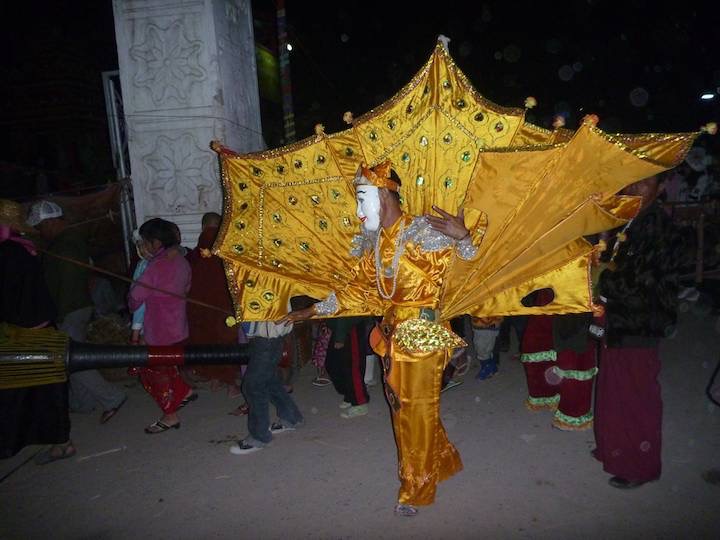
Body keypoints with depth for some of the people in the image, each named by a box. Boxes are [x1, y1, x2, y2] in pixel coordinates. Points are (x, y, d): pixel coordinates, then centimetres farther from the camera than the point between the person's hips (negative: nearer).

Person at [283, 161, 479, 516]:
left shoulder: (422, 231, -13)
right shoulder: (375, 241, 7)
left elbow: (469, 262, -16)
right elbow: (358, 289, 14)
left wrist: (463, 237, -38)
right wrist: (314, 310, 16)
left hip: (422, 333, -7)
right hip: (393, 333, 7)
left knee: (419, 407, 4)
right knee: (400, 405, 16)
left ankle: (416, 488, 23)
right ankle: (441, 462, 39)